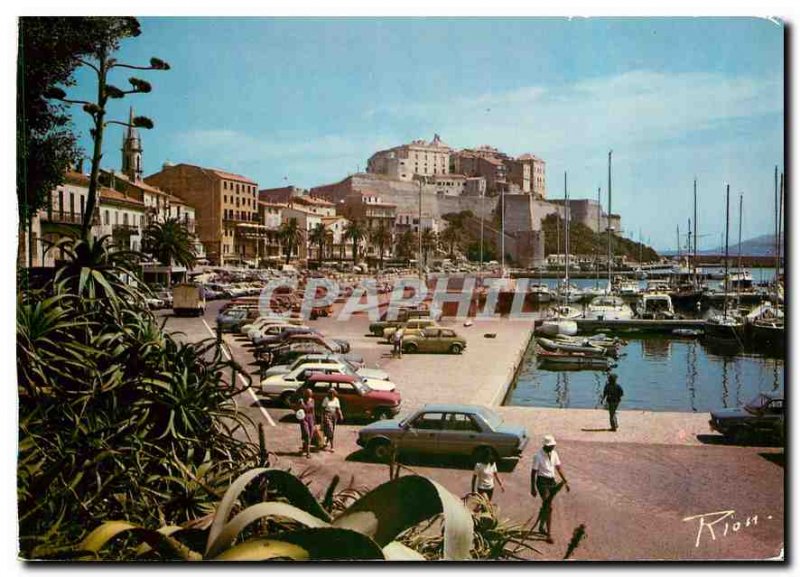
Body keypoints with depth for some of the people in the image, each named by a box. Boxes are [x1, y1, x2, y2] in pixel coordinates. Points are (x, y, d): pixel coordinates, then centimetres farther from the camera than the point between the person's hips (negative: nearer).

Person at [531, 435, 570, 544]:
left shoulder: (554, 454, 3)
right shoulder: (538, 456, -16)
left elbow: (559, 468, 11)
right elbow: (533, 472, -12)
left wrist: (565, 481, 7)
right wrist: (533, 488, -12)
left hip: (552, 480, 6)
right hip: (542, 481, -6)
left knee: (546, 506, 15)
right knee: (549, 507, -11)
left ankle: (541, 526, 34)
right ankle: (548, 534, -6)